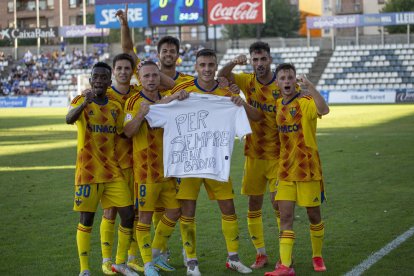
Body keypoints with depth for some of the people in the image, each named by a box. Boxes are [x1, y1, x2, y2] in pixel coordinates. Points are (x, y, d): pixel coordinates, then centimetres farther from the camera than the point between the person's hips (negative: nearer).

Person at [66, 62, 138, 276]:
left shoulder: (116, 108, 10)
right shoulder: (81, 101, -5)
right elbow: (69, 119, -29)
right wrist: (84, 103, -46)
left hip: (113, 171, 4)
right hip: (88, 172, -4)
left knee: (128, 215, 1)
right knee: (86, 219, -1)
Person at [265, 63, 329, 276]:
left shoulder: (305, 102, -13)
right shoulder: (278, 105, 7)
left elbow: (324, 110, -35)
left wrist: (310, 87, -43)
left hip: (307, 169, -5)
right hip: (286, 170, 5)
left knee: (314, 215, 9)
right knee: (285, 217, -1)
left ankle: (317, 258, 28)